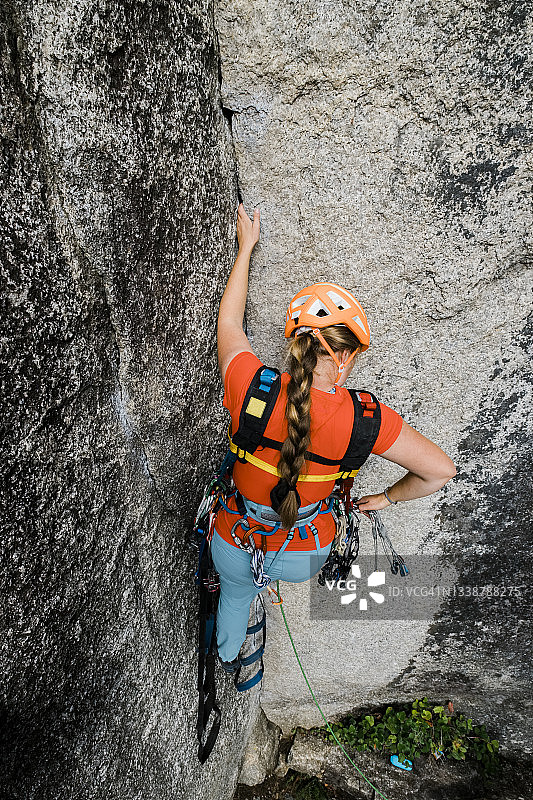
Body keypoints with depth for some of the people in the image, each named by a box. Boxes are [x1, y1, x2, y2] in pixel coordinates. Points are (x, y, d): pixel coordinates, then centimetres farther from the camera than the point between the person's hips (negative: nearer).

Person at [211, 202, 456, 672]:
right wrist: (386, 498, 2)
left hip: (236, 549, 1)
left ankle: (227, 656, 69)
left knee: (237, 591, 38)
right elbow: (441, 471, -16)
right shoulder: (363, 418, -29)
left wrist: (246, 247, 5)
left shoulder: (250, 389, -29)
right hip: (305, 558, 0)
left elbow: (229, 322, -9)